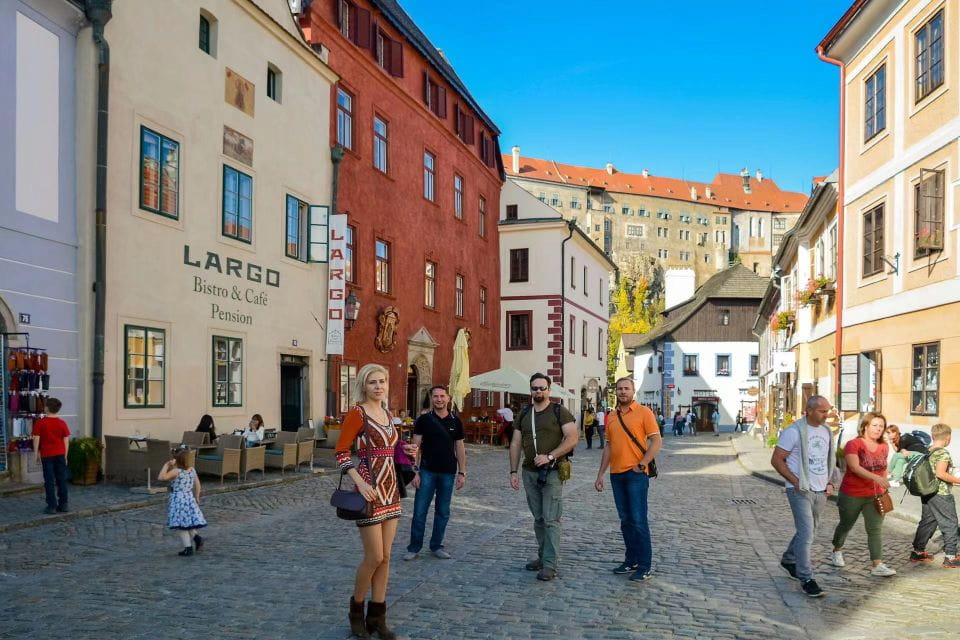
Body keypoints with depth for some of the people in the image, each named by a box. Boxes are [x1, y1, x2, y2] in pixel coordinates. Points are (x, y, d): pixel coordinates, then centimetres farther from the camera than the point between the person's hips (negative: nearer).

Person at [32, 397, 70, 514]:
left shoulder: (40, 423, -7)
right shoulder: (62, 423, 0)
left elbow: (36, 439, -7)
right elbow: (66, 441, 2)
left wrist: (37, 454, 4)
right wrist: (65, 456, 11)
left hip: (47, 455, -2)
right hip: (60, 455, 2)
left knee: (49, 481, 2)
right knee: (62, 480, 8)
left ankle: (52, 506, 2)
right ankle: (63, 505, 11)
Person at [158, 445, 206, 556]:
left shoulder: (176, 471, -18)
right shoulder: (192, 470, 1)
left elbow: (161, 477, -29)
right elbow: (197, 485, 7)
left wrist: (166, 465, -20)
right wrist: (196, 498, 19)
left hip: (178, 500, -6)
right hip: (190, 499, 6)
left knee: (181, 526, 4)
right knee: (187, 524, 21)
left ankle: (188, 548, 3)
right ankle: (196, 537, 1)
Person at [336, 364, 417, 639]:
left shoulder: (388, 415, 12)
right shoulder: (357, 414, -10)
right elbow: (340, 452, -14)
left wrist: (406, 452, 5)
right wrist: (360, 483, -22)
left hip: (390, 488, 7)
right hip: (370, 488, -7)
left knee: (385, 557, 9)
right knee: (374, 557, -2)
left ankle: (377, 616, 19)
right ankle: (356, 609, 20)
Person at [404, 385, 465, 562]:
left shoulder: (455, 421, 5)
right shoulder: (424, 420, -1)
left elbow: (460, 448, 8)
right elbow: (416, 447, -2)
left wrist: (462, 472, 4)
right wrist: (415, 471, -9)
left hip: (448, 473, 2)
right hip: (427, 472, -2)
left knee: (443, 512, 9)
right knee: (420, 511, -1)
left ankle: (436, 546, 21)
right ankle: (414, 548, 10)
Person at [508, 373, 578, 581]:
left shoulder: (559, 412, -3)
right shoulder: (524, 415, 12)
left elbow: (572, 438, -12)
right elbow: (516, 444, 13)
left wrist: (549, 457, -20)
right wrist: (513, 472, 5)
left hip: (552, 472, -5)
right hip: (529, 473, 5)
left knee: (551, 519, -8)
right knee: (538, 519, 13)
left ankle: (550, 564, -6)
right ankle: (542, 556, 24)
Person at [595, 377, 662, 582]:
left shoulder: (643, 412, -4)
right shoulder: (612, 417, 13)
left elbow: (656, 441, -9)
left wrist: (641, 465, -15)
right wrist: (600, 475, 14)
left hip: (636, 474, -6)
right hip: (616, 474, 6)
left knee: (639, 520, -5)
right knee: (625, 520, 11)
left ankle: (645, 566, 2)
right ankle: (631, 560, 20)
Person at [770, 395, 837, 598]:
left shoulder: (826, 431, 9)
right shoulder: (794, 431, -12)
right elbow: (776, 460, -12)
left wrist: (830, 482, 8)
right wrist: (795, 481, -17)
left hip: (820, 491, 7)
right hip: (800, 491, -7)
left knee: (808, 531, 17)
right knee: (806, 533, -11)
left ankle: (789, 560, 37)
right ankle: (806, 579, -7)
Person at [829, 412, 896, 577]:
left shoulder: (883, 447, 3)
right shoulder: (853, 444, -16)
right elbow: (855, 467, -29)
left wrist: (885, 486, 13)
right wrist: (876, 478, -40)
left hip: (875, 496, 4)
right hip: (852, 495, -4)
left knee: (875, 529, -4)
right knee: (846, 525, 15)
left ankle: (878, 566, -4)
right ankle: (836, 552, 37)